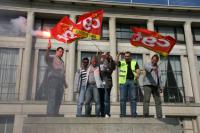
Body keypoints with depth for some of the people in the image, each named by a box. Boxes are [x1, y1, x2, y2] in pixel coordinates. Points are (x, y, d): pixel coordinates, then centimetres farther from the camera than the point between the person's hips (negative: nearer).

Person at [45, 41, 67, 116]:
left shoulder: (62, 62, 24)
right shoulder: (52, 59, 2)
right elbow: (46, 57, -23)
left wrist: (65, 83, 26)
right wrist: (48, 48, -40)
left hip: (60, 83, 8)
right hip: (53, 80, -8)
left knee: (58, 100, 7)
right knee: (52, 100, -12)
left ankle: (55, 115, 13)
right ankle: (50, 115, -12)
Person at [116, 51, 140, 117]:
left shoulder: (134, 63, 14)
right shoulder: (121, 62, 14)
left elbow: (138, 70, 4)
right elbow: (116, 62, -6)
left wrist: (137, 74, -17)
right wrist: (118, 55, -18)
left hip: (132, 81, 0)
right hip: (123, 81, 0)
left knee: (133, 98, 0)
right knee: (122, 98, -1)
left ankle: (133, 113, 5)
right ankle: (122, 113, 5)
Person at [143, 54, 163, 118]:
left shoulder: (157, 67, 21)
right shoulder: (147, 65, 1)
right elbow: (147, 67, -27)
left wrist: (160, 88, 15)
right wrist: (152, 68, -49)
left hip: (155, 86, 6)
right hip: (148, 85, -6)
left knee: (158, 101, -2)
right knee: (146, 99, -18)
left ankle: (159, 116, -2)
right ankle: (145, 114, -25)